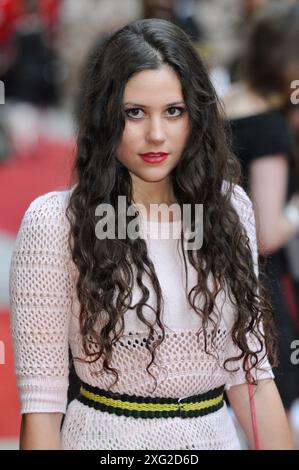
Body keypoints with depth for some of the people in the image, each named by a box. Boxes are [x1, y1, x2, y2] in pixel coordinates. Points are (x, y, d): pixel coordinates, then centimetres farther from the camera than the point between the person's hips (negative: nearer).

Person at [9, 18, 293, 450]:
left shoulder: (229, 207, 1)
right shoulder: (55, 221, -13)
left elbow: (250, 369, 4)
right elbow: (41, 398, -14)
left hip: (217, 434, 4)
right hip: (106, 436, -4)